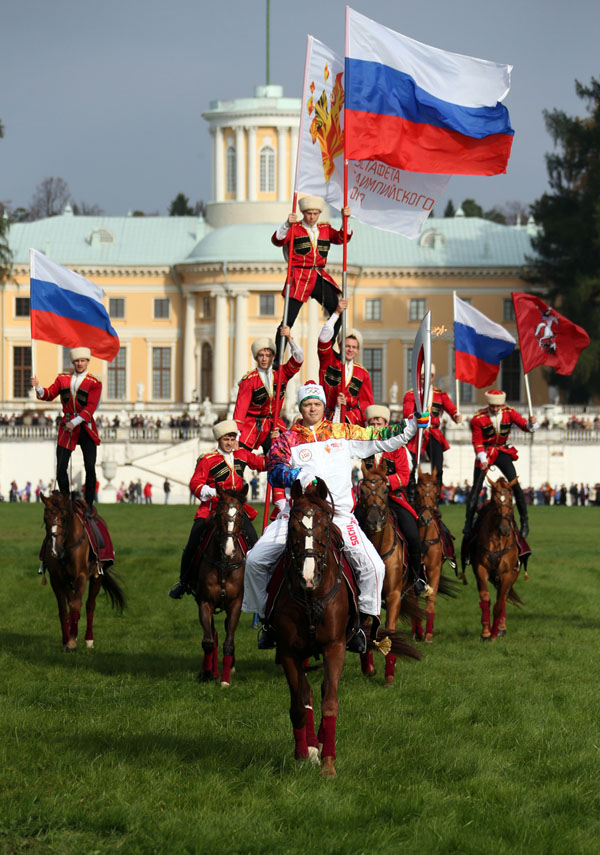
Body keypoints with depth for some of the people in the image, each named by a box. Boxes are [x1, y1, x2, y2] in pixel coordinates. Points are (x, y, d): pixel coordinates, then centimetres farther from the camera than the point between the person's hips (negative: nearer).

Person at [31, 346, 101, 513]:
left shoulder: (95, 382, -3)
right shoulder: (63, 378, 9)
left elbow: (91, 407, -12)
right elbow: (50, 394, 6)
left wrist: (75, 422, -22)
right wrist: (38, 387, -14)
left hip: (85, 428, -2)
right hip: (66, 427, 2)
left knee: (90, 468, -6)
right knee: (61, 468, -2)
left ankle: (88, 505, 5)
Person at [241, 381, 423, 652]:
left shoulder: (343, 434, 13)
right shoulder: (287, 439, 8)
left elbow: (384, 439, 16)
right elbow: (275, 471, -7)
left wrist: (415, 423, 6)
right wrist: (299, 476, -26)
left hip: (340, 515, 0)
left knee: (374, 567, -16)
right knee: (255, 561, -12)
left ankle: (363, 622, 1)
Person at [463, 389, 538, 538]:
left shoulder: (509, 413, -7)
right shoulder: (478, 419, -12)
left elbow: (525, 426, -12)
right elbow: (477, 442, -8)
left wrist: (531, 423, -36)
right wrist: (483, 459, -20)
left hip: (503, 452, 1)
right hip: (485, 453, -1)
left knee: (515, 485, -7)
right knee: (476, 488, -8)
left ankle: (525, 522, 5)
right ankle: (468, 523, -2)